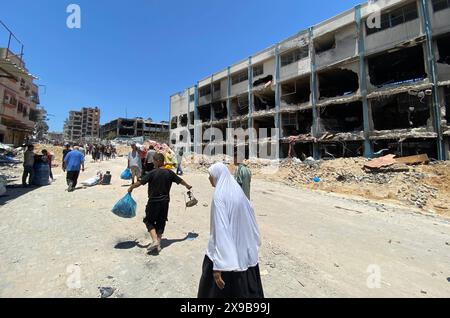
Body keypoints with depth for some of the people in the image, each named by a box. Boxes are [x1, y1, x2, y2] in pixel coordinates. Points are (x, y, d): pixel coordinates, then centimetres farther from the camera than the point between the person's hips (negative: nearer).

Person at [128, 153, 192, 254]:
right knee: (161, 222, 14)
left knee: (149, 221, 12)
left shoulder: (152, 173, -13)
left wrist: (131, 188, 8)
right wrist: (188, 186, 27)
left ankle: (155, 240, -2)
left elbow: (140, 182, -11)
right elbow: (180, 180, 9)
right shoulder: (169, 172, -1)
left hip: (154, 201, -4)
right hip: (165, 201, 4)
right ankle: (158, 244, 22)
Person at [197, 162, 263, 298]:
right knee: (244, 285, 25)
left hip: (227, 251, -7)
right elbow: (250, 215, 10)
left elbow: (220, 229, -28)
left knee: (218, 288, 17)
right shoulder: (237, 189, 1)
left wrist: (218, 266, -26)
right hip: (244, 248, 7)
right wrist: (254, 241, 22)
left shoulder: (219, 195, -22)